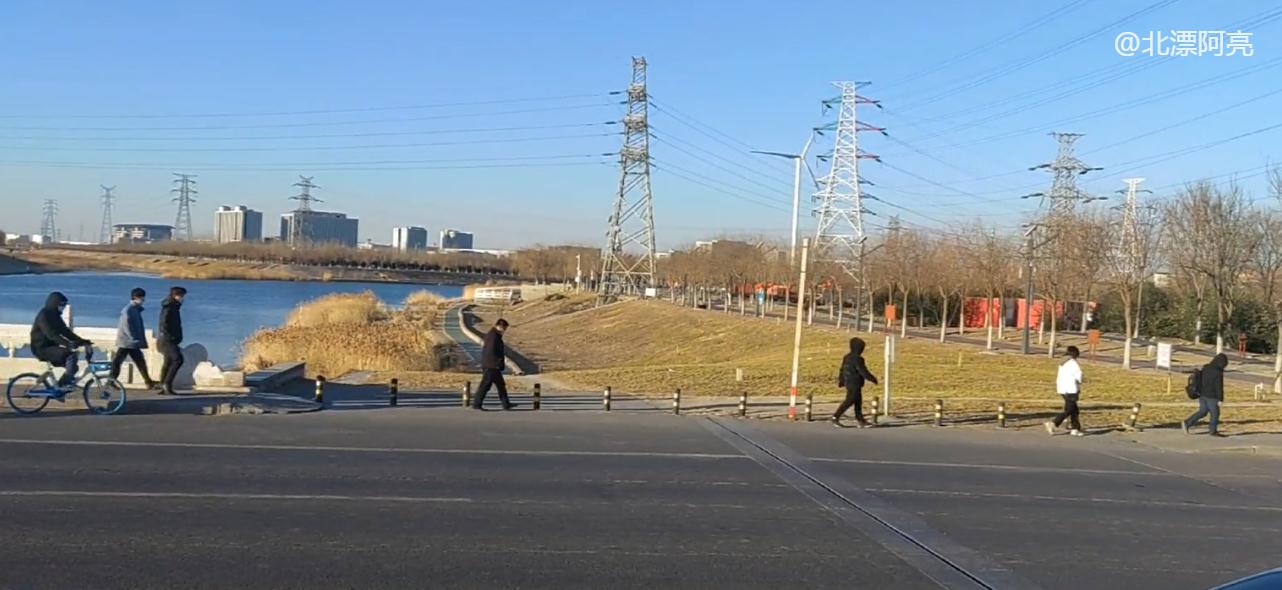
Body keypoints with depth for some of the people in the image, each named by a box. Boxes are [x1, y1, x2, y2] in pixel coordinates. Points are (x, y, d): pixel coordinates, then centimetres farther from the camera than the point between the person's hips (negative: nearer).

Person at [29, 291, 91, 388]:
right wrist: (68, 344, -41)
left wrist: (81, 341, 0)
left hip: (51, 347, 10)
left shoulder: (55, 316, 13)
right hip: (42, 348, -10)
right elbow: (51, 334, -29)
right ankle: (65, 382, -21)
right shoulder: (44, 316, -16)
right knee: (70, 356, -26)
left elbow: (65, 331, 13)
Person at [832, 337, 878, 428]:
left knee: (858, 402, 12)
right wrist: (872, 379, -11)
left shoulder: (847, 357, 11)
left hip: (848, 383, 10)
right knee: (849, 401, -7)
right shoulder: (857, 359, -18)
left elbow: (842, 370, 19)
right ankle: (835, 418, -7)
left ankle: (861, 421, 13)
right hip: (854, 384, -10)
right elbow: (863, 371, -19)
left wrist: (840, 380, 27)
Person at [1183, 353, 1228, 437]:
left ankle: (1187, 423, 4)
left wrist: (1199, 393, 22)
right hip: (1211, 396, -7)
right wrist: (1220, 400, -13)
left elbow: (1200, 381, 14)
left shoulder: (1205, 368, 6)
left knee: (1202, 411, 14)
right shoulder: (1218, 372, -17)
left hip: (1202, 395, 8)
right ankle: (1213, 431, 18)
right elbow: (1219, 387, -17)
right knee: (1215, 413, 8)